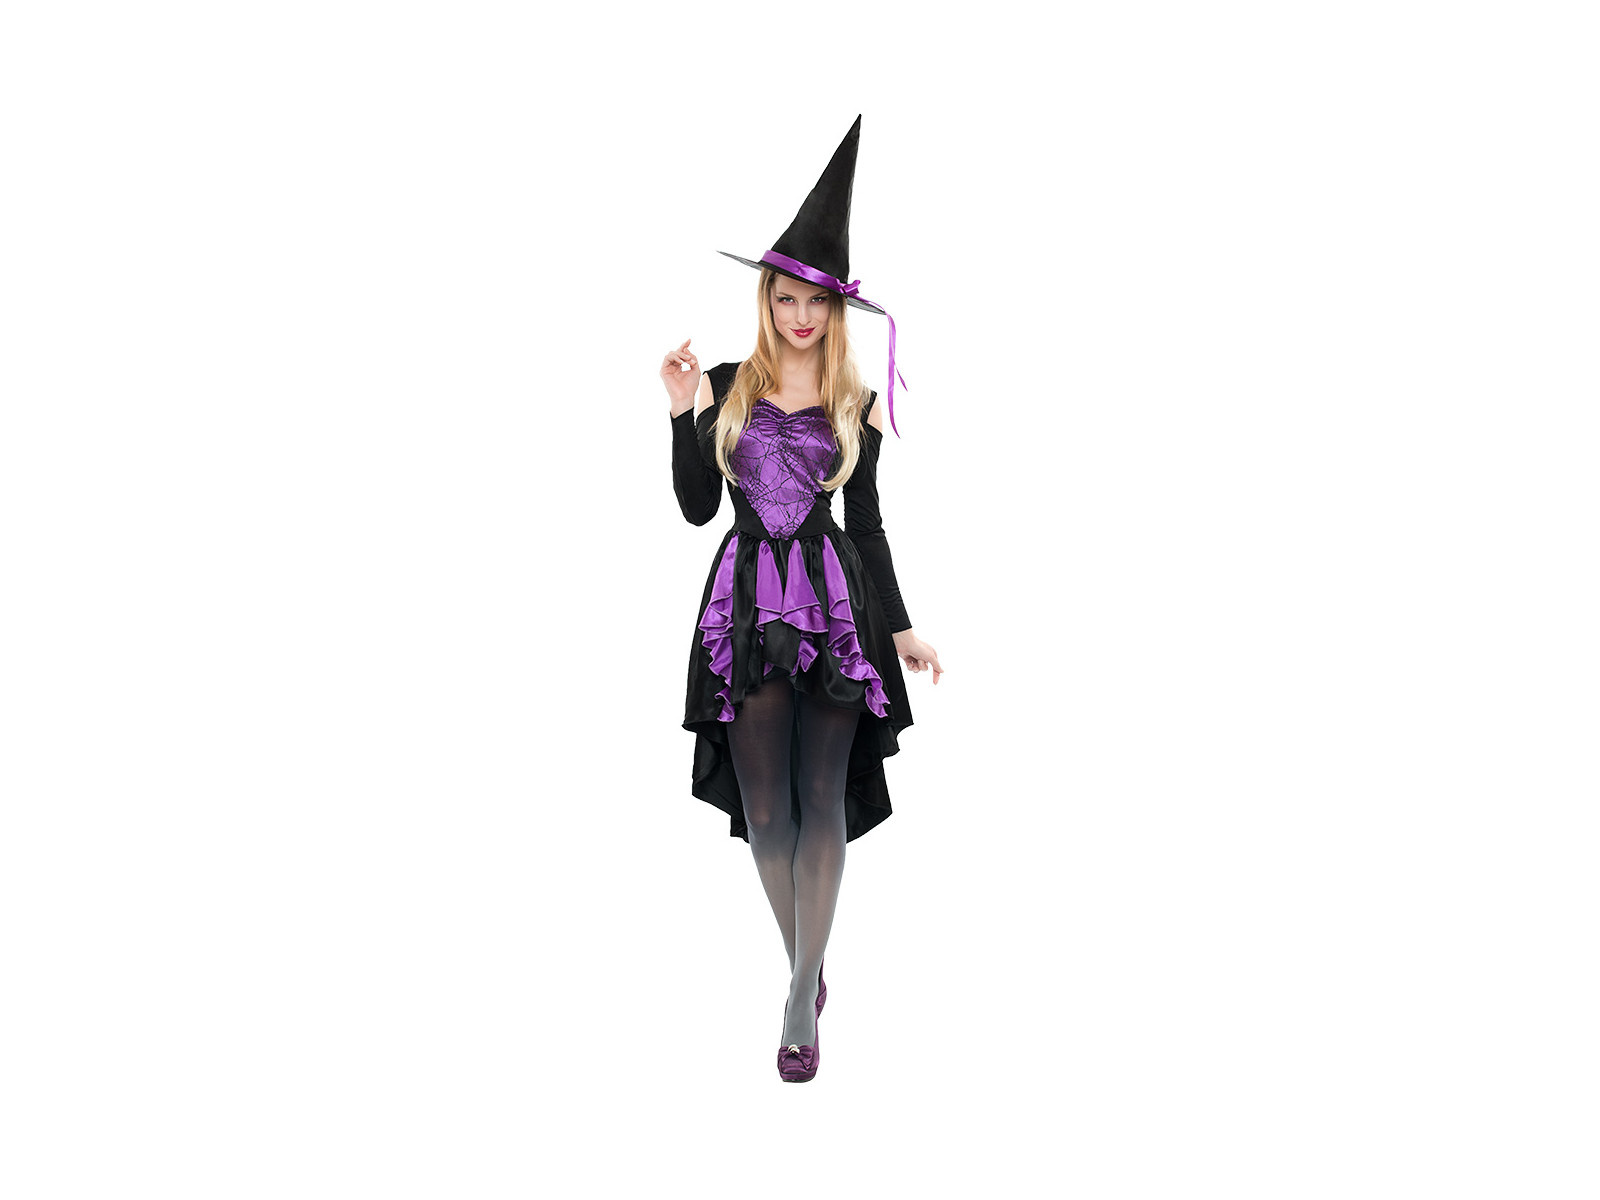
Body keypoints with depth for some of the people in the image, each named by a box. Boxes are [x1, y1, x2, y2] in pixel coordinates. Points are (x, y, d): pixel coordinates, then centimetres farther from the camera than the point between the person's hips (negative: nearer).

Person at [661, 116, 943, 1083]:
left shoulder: (856, 404, 8)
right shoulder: (726, 387, 7)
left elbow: (867, 522, 11)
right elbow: (697, 507, 5)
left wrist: (901, 628, 8)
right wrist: (686, 414, -7)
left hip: (835, 603, 0)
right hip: (746, 604, 1)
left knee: (822, 801, -5)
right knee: (765, 807, 0)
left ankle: (803, 996, -4)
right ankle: (807, 966, 18)